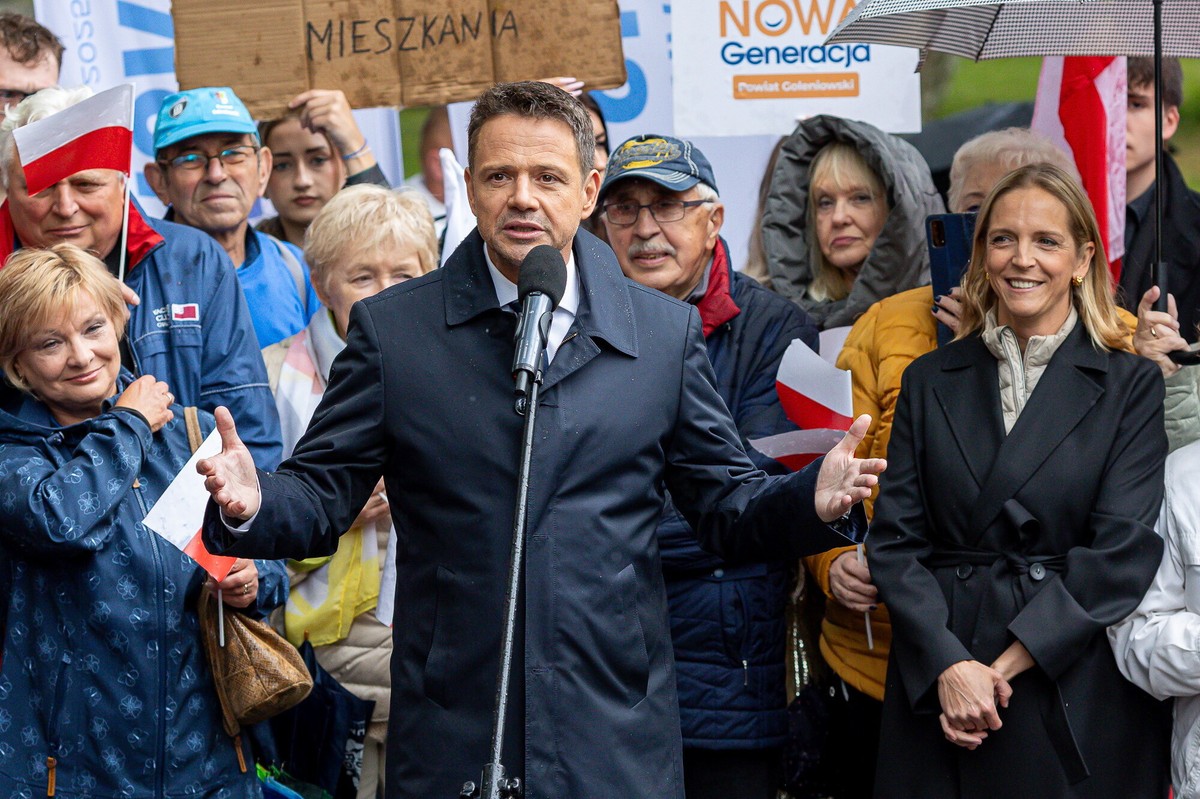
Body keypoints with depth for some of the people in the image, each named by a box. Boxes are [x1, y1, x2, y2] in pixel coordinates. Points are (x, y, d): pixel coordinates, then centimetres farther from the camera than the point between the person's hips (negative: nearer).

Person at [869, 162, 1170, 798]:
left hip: (1078, 705, -2)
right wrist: (947, 664, -14)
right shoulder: (930, 381, 9)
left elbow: (1122, 550, -9)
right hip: (934, 693, 2)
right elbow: (896, 538, 2)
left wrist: (1006, 665, -16)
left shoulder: (1131, 385, 1)